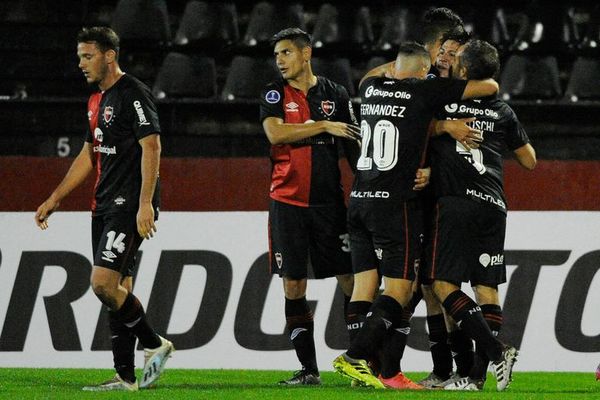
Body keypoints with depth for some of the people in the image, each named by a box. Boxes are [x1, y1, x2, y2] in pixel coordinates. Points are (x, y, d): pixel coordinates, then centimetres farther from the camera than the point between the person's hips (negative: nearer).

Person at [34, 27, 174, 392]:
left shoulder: (133, 94, -11)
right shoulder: (98, 100, 18)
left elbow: (151, 147, -18)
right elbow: (89, 154, 26)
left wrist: (145, 205, -24)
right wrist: (55, 199, 25)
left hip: (130, 206, -9)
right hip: (105, 206, 9)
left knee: (104, 283, -17)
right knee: (118, 289, 6)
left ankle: (154, 344, -2)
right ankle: (125, 378, 7)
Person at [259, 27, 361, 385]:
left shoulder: (335, 94, 7)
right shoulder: (275, 94, 4)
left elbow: (354, 144, 11)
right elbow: (275, 133, -13)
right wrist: (324, 126, -15)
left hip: (328, 200, 0)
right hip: (288, 201, 0)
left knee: (351, 280, -3)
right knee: (294, 284, -1)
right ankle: (308, 368, 4)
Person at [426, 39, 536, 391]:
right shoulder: (502, 110, 12)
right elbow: (530, 161, 21)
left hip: (457, 203, -5)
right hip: (494, 204, 5)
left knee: (444, 284, -3)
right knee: (487, 288, 5)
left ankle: (496, 350, -15)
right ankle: (479, 373, 2)